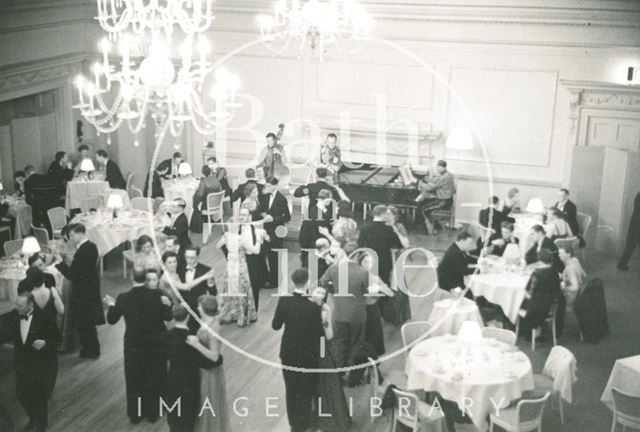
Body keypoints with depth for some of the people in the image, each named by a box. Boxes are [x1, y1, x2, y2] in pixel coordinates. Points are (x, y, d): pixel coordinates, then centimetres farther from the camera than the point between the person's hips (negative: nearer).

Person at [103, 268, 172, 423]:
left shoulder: (123, 298, -14)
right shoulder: (157, 295, -16)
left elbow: (112, 320, -2)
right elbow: (167, 317, -6)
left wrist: (111, 305, 12)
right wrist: (167, 304, 4)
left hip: (133, 346, 0)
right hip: (155, 345, 0)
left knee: (134, 381, 18)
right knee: (153, 380, 18)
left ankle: (135, 414, 29)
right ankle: (152, 413, 30)